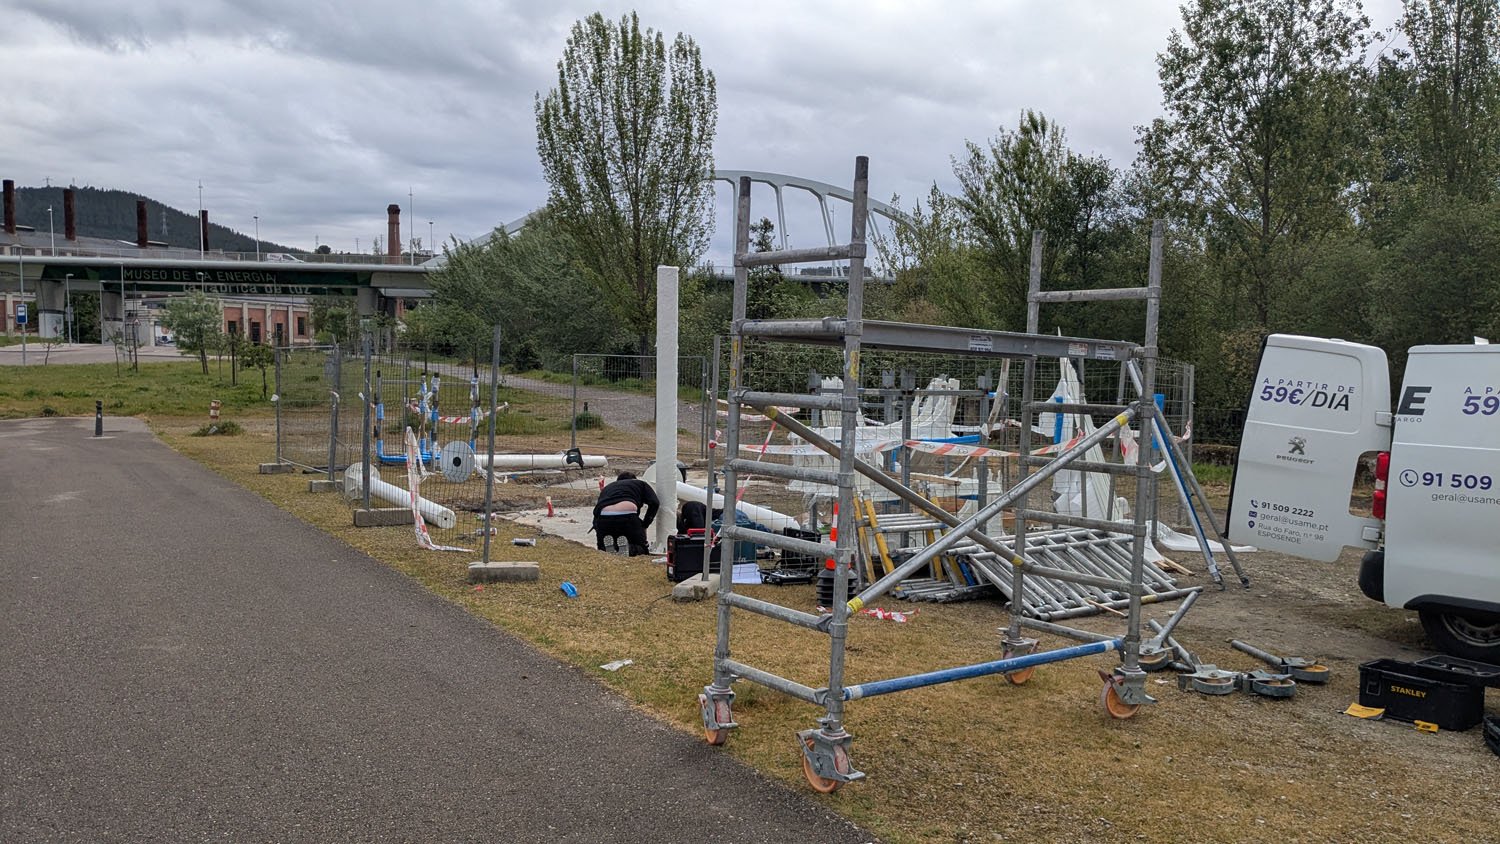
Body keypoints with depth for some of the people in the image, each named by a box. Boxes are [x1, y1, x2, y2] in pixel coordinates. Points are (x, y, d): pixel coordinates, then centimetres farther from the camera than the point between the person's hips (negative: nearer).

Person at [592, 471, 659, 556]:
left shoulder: (606, 488, 37)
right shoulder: (641, 484, 30)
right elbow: (654, 503, 11)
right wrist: (644, 526, 18)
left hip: (603, 517, 2)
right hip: (628, 516, -2)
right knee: (642, 549, 19)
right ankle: (631, 549, -14)